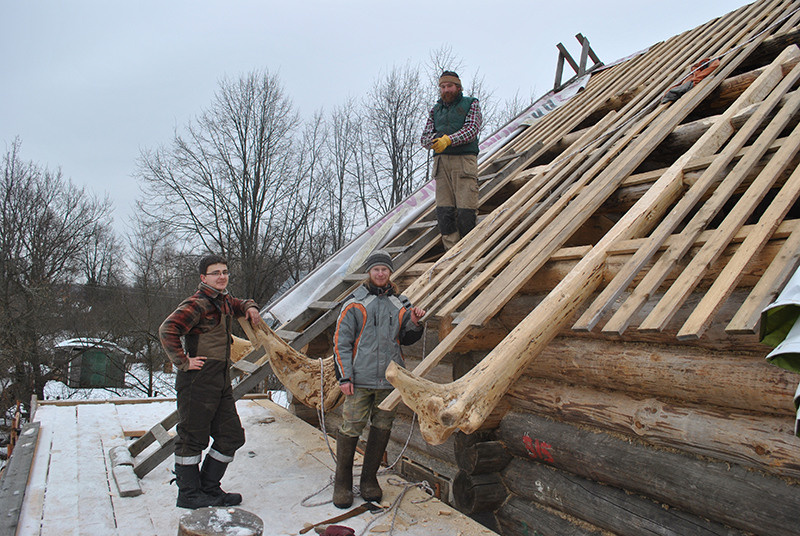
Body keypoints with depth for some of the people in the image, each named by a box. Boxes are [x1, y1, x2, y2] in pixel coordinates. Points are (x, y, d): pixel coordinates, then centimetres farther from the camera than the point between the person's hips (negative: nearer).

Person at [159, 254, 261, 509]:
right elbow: (168, 330, -24)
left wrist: (249, 307, 14)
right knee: (193, 437, 1)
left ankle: (209, 488, 23)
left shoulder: (223, 300, 14)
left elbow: (239, 305, 37)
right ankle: (188, 494, 15)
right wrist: (183, 362, -20)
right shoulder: (197, 304, -14)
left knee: (232, 435, 11)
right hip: (198, 380, -9)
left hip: (221, 381, 9)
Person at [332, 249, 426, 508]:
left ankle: (369, 479, 25)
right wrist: (344, 377, -8)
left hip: (389, 379, 4)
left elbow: (406, 339, 14)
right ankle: (342, 483, 13)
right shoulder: (354, 302, 0)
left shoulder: (400, 304, 11)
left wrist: (414, 322, -6)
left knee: (382, 428, 9)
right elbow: (341, 341, -2)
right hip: (360, 379, -3)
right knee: (350, 428, -2)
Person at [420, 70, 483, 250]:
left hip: (464, 160, -3)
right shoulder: (436, 110, 22)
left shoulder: (471, 104, 11)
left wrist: (449, 139, -20)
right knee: (444, 211, -6)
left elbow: (472, 129, -6)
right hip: (441, 161, 4)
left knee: (466, 211, -11)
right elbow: (424, 138, 12)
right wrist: (436, 139, -12)